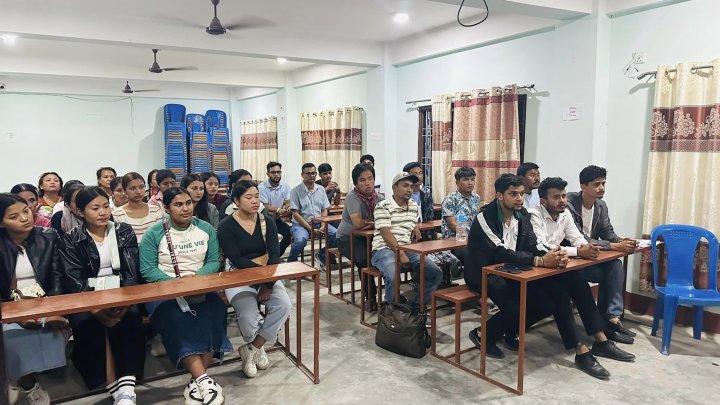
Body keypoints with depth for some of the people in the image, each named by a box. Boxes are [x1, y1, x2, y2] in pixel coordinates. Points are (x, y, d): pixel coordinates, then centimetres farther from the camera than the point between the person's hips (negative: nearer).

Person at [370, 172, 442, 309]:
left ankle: (417, 306, 1)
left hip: (408, 248, 7)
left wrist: (415, 227, 12)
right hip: (384, 249, -6)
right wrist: (401, 254, -20)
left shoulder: (414, 205, 18)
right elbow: (386, 234, -13)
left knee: (436, 273, -10)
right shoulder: (383, 206, -5)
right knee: (393, 278, -35)